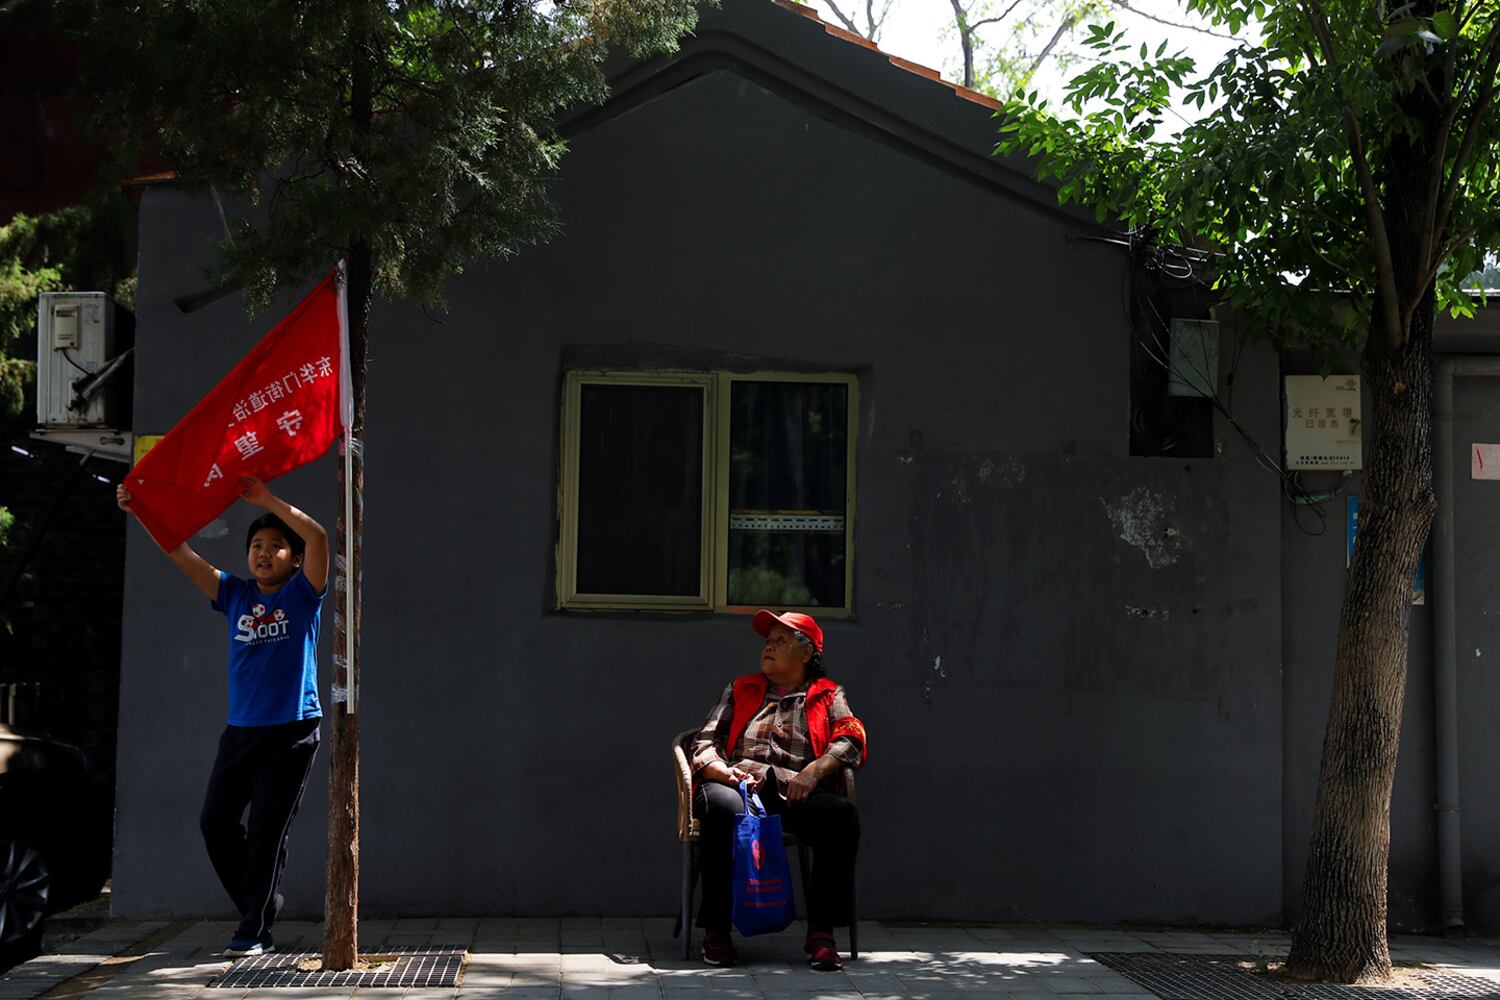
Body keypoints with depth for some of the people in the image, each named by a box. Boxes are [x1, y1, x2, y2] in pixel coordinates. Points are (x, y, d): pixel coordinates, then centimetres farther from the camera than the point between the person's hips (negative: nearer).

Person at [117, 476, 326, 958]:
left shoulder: (301, 595, -1)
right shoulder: (236, 595, 9)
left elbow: (317, 536, -17)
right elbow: (181, 554, 3)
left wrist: (268, 500, -21)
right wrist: (142, 512, -8)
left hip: (292, 731, -5)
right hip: (241, 729, 5)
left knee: (267, 830, -3)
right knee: (215, 822, 7)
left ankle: (253, 930, 6)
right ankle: (261, 904, 24)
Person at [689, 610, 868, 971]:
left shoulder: (828, 695, 24)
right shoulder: (740, 691, 29)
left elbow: (851, 739, 6)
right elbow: (704, 743, 18)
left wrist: (815, 770, -14)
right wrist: (721, 769, -6)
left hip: (797, 794, 0)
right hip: (739, 786, 1)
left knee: (842, 814, -33)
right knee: (722, 806, -37)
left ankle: (821, 931, -28)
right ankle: (716, 930, -30)